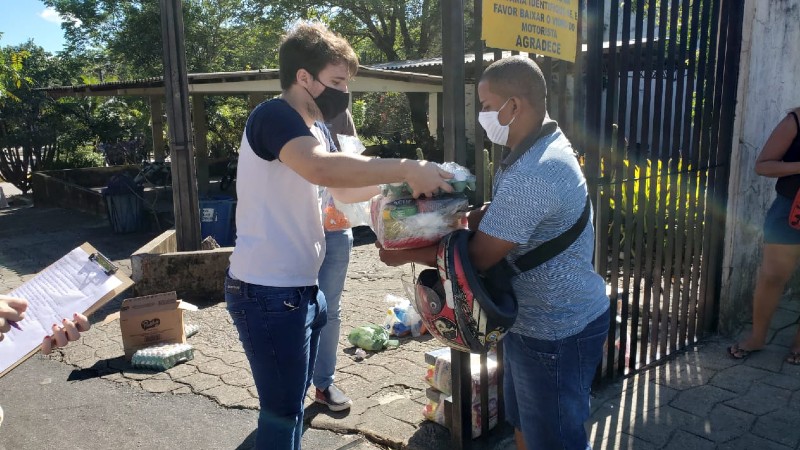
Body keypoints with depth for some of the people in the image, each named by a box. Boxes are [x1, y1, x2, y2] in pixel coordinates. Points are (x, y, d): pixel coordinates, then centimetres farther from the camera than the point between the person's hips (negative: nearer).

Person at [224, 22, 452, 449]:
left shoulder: (315, 128, 14)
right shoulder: (272, 116, -17)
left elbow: (344, 189, 17)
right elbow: (321, 169, -36)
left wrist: (399, 179, 2)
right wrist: (406, 168, -30)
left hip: (298, 287, 10)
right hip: (267, 292, -10)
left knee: (292, 403, 23)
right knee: (282, 412, 3)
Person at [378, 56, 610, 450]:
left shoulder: (531, 175, -31)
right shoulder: (537, 150, 5)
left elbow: (477, 258, -25)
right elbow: (493, 214, 10)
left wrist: (405, 254, -11)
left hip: (556, 333, -10)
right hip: (534, 320, 10)